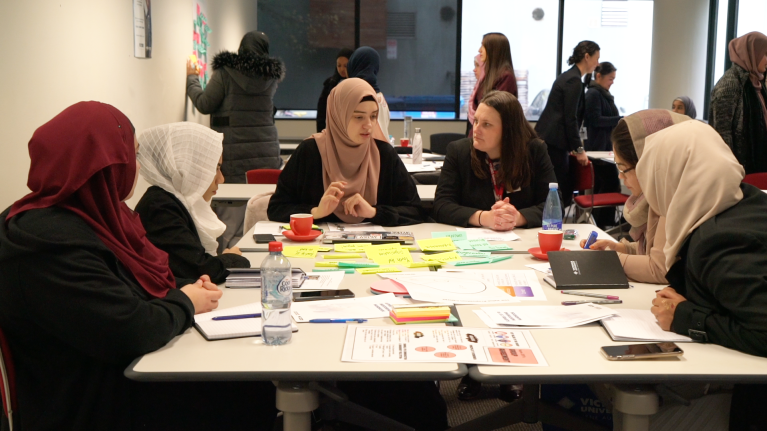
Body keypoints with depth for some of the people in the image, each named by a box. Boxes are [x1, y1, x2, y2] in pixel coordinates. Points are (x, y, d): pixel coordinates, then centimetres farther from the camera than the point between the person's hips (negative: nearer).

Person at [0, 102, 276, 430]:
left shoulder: (90, 215, 7)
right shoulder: (51, 242, -24)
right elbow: (130, 332, -27)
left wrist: (185, 289, 0)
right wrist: (185, 302, -9)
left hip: (129, 374, 9)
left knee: (260, 392, -2)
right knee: (252, 403, -12)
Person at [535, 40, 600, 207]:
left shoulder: (568, 76, 17)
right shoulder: (574, 80, -13)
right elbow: (570, 118, -16)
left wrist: (574, 145, 26)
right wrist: (579, 149, -12)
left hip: (546, 138, 10)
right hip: (554, 141, -10)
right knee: (561, 191, -6)